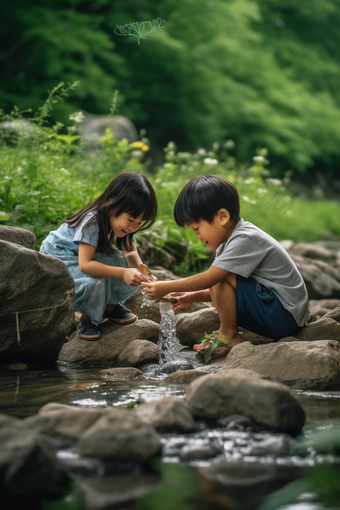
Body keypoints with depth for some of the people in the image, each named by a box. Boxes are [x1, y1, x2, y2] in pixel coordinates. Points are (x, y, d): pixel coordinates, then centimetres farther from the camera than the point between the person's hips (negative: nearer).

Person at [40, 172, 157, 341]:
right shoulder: (91, 222, -33)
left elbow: (130, 251, -5)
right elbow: (85, 265, -38)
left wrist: (141, 270, -28)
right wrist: (122, 273, -46)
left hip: (91, 258, 7)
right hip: (58, 259, -7)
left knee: (131, 275, -17)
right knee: (94, 282, -37)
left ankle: (110, 305, 8)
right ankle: (86, 319, -9)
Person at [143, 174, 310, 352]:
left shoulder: (246, 239, -21)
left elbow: (208, 279, -24)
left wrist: (166, 287, -16)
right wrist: (194, 296, 4)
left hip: (285, 316, -10)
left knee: (222, 275, -19)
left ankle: (229, 334, -6)